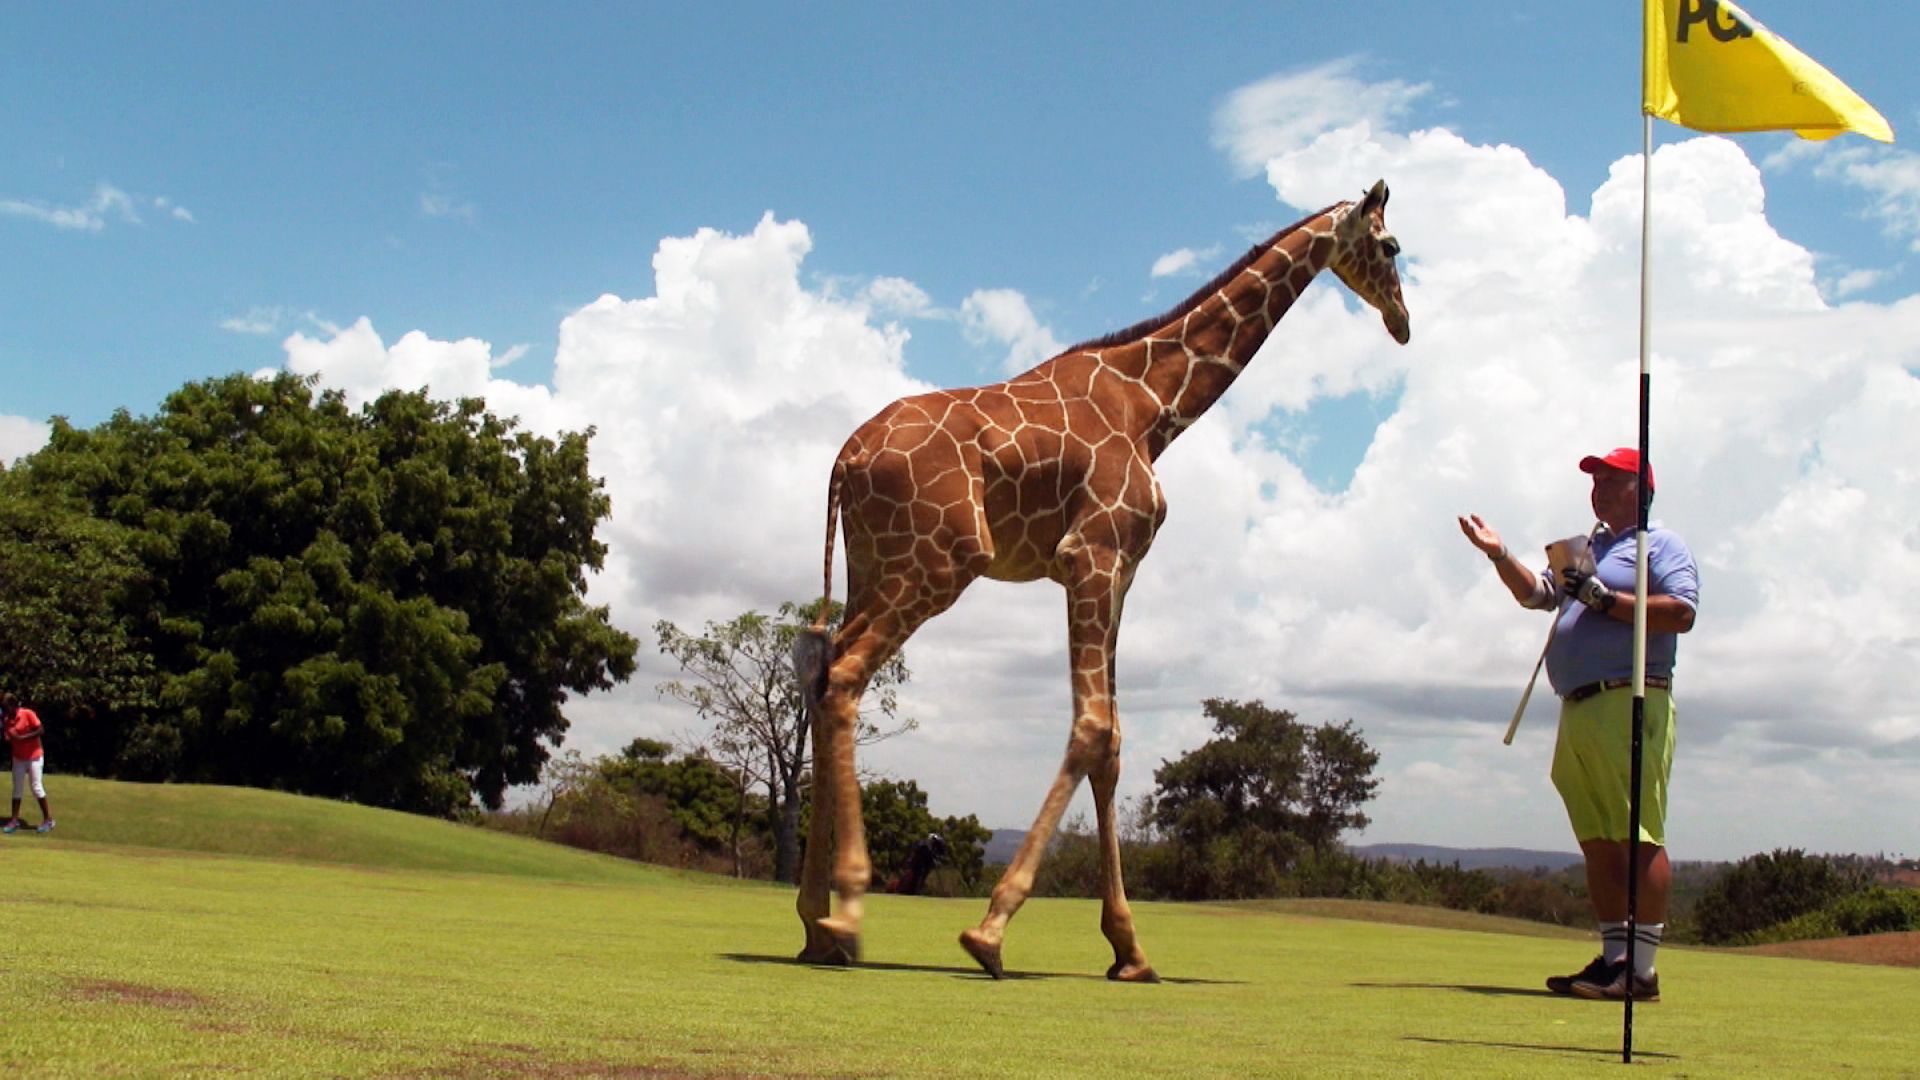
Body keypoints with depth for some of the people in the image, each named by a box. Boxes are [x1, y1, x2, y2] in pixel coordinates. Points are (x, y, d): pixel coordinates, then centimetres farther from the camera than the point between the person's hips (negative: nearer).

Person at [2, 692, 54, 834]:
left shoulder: (28, 714, -15)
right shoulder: (6, 720, 1)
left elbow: (39, 731, -17)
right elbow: (9, 741, 4)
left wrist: (21, 737, -24)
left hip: (34, 757, -5)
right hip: (18, 758, 5)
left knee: (36, 787, -4)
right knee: (17, 789, 7)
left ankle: (48, 819, 5)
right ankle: (14, 821, 10)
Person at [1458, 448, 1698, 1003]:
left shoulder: (1662, 544, 4)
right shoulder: (1588, 550, 27)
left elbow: (1682, 613, -10)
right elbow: (1535, 592, 22)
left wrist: (1605, 600, -13)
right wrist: (1499, 554, 8)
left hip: (1631, 705, -8)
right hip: (1578, 709, 8)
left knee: (1638, 837, -12)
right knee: (1597, 841, 7)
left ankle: (1642, 970, -14)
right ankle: (1613, 959, 11)